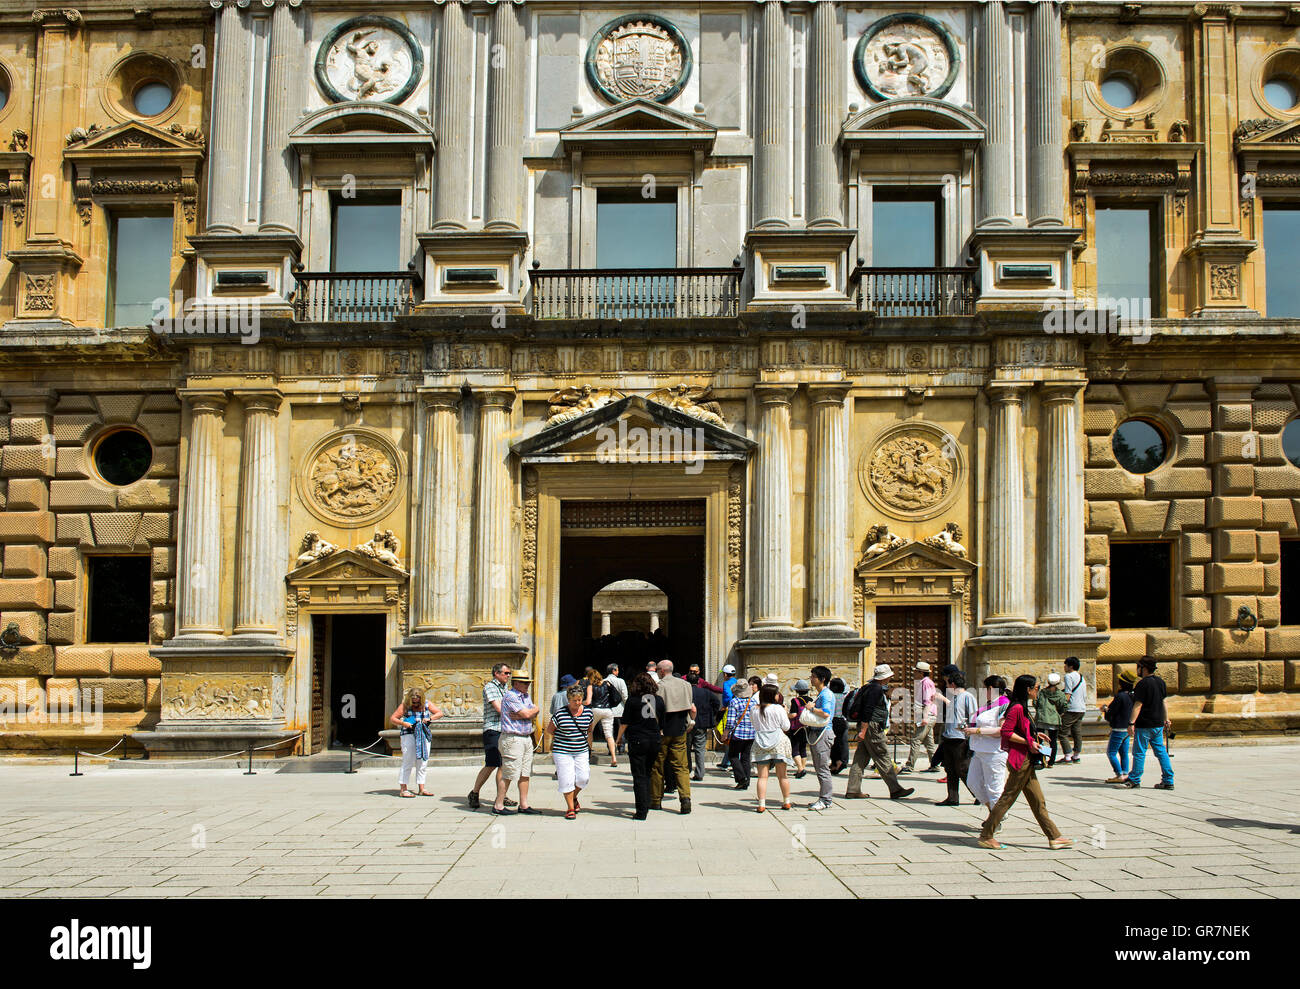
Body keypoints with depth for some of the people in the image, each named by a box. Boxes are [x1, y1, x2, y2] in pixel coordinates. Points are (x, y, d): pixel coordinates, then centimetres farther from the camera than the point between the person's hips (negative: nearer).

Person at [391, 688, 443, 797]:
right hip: (409, 735, -4)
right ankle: (403, 789, -5)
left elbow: (440, 713, 13)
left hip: (424, 736, 4)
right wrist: (403, 723, -18)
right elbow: (393, 718, 0)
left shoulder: (426, 705, 10)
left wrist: (430, 718, -5)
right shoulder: (404, 706, 1)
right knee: (408, 762, -9)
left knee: (423, 763, 4)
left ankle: (422, 789, 10)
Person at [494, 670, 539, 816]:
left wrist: (521, 716, -11)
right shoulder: (510, 696, -12)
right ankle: (498, 806, 0)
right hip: (512, 738, -9)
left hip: (527, 738, 9)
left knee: (525, 774, 9)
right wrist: (535, 709, 4)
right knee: (508, 774, -6)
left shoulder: (526, 696, 16)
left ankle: (523, 805, 14)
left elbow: (533, 716, 7)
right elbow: (526, 713, -17)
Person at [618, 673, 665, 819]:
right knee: (647, 775, 17)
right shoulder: (659, 700, 5)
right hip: (655, 741, 4)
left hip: (637, 741, -4)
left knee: (639, 777, 0)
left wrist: (619, 737, 11)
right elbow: (663, 723, 9)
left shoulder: (632, 700, -6)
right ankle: (646, 808, 17)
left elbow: (625, 723, -4)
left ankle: (642, 812, -3)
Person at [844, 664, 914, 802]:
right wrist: (863, 730, -24)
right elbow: (868, 710, -21)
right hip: (872, 728, -10)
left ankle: (853, 790, 8)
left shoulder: (871, 687, 18)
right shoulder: (876, 689, -14)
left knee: (861, 759, 8)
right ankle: (895, 789, -2)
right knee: (883, 758, -5)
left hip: (865, 727, 10)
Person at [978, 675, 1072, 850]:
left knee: (1038, 801, 11)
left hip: (1026, 761, 10)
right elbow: (1006, 732, -21)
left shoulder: (1023, 708, 15)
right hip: (1019, 760, -10)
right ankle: (986, 836, 2)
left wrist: (1035, 735, 16)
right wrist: (1029, 741, -18)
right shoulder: (1017, 708, -16)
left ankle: (1054, 837, 15)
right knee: (1007, 798, -4)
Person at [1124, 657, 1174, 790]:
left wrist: (1132, 723, -22)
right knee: (1161, 751, 10)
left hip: (1144, 725, -8)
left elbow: (1138, 705, -20)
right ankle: (1168, 781, 9)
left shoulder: (1143, 684, -15)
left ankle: (1134, 780, 7)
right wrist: (1165, 719, 30)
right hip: (1158, 724, 8)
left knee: (1139, 753, 1)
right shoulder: (1160, 682, 10)